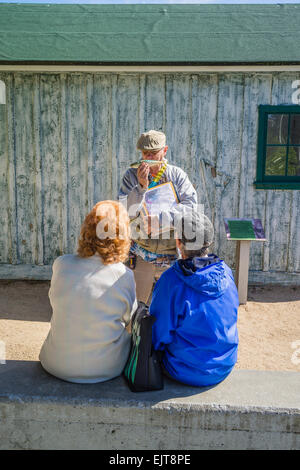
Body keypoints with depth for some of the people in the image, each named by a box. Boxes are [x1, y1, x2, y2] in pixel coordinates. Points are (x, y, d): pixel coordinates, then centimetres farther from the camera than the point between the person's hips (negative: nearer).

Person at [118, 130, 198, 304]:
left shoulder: (177, 175, 0)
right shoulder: (131, 175, 0)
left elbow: (191, 205, -13)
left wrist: (158, 220, -21)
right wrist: (141, 186, -22)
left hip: (172, 256, 0)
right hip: (141, 255, 0)